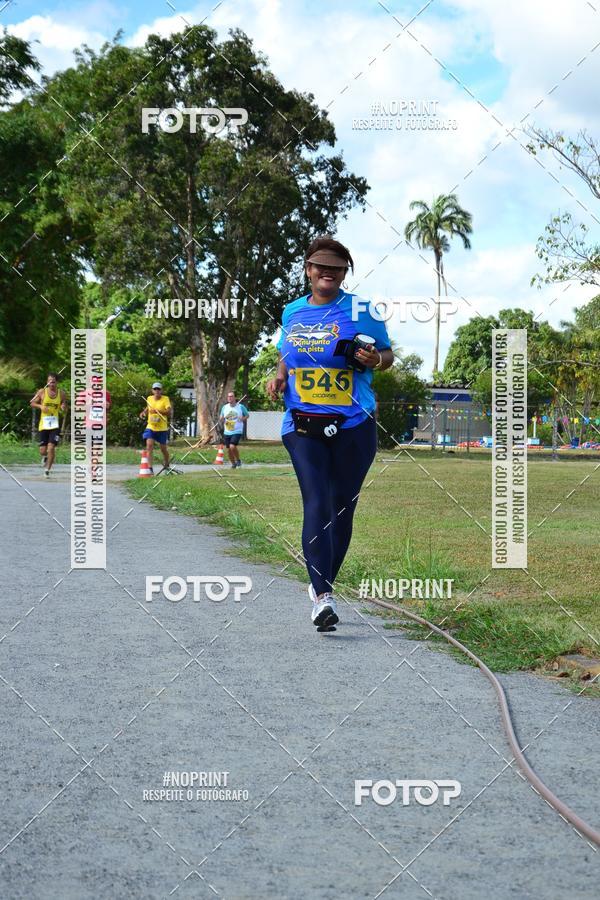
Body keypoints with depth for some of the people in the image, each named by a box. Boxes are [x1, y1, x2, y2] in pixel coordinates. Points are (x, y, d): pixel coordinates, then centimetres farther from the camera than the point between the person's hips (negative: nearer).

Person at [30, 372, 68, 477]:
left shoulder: (62, 394, 1)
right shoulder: (42, 392, -1)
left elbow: (65, 410, 12)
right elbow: (32, 403, 8)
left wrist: (64, 408, -12)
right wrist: (40, 406, -11)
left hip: (55, 425, 0)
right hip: (43, 424, 0)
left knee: (51, 447, -12)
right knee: (42, 450, 0)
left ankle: (47, 470, 4)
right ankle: (45, 457, 38)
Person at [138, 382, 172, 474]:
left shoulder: (165, 399, -9)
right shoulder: (149, 398, 5)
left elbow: (169, 411, -22)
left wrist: (157, 411, -33)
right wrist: (144, 412, 5)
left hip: (162, 428, -2)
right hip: (150, 427, 2)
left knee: (163, 448, 9)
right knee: (149, 445, -18)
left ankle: (166, 466, 35)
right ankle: (150, 468, -19)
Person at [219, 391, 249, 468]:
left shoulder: (241, 407, -4)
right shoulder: (224, 407, 5)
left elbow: (247, 415, 9)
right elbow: (221, 418, 14)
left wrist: (244, 418, -13)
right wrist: (221, 420, -10)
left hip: (237, 431, -4)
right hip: (227, 432, 4)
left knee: (232, 446, -22)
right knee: (229, 449, 7)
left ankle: (238, 460, 3)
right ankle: (233, 464, 30)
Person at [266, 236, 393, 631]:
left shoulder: (362, 310, 0)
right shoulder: (292, 312, 9)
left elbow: (388, 355, 8)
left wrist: (375, 359, -14)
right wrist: (279, 377, 3)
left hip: (354, 425, -1)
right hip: (303, 425, 1)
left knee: (342, 509, 7)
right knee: (316, 505, -14)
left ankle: (323, 584, 26)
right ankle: (323, 597, -20)